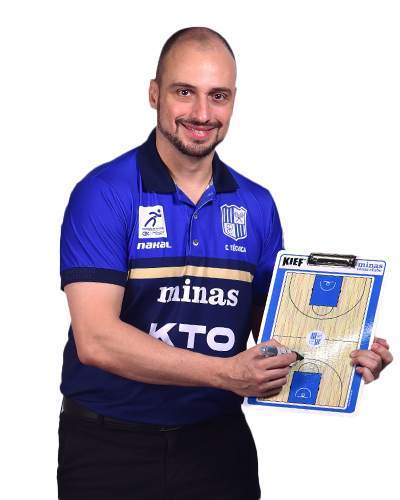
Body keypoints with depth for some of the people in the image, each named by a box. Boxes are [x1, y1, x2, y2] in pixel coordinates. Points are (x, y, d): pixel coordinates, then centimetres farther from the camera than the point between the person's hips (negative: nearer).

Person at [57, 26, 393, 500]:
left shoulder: (257, 206, 5)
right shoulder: (102, 194, -11)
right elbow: (96, 340, -20)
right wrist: (226, 373, -26)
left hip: (218, 443, 4)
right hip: (108, 446, -3)